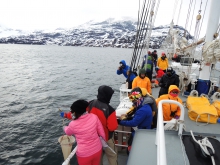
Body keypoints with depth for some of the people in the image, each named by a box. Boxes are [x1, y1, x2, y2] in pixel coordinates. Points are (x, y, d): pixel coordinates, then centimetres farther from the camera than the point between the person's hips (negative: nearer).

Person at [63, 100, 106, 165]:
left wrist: (65, 127, 27)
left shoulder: (73, 124, -20)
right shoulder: (94, 117, -15)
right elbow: (101, 133, -5)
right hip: (97, 150, 3)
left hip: (84, 154, -3)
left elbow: (68, 132, 5)